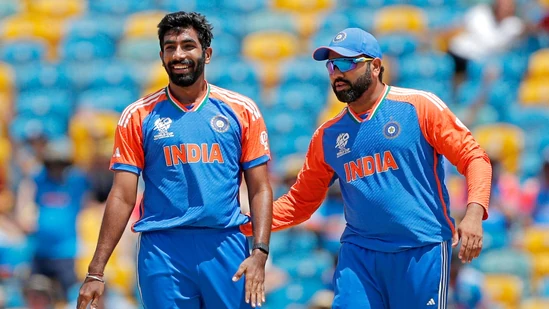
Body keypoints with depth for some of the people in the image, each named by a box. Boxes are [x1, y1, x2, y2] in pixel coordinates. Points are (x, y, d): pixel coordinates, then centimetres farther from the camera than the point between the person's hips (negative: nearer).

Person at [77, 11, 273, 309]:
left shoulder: (241, 111, 7)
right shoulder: (138, 116, 6)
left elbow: (260, 190, 6)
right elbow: (122, 197, 3)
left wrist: (260, 252, -8)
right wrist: (95, 271, -3)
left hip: (226, 248, 0)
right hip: (162, 250, 0)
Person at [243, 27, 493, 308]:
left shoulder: (419, 107, -2)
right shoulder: (327, 135, 11)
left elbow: (472, 156, -3)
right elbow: (301, 201, 17)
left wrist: (473, 213, -19)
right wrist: (248, 223, 2)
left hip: (422, 252, -3)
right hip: (358, 254, 4)